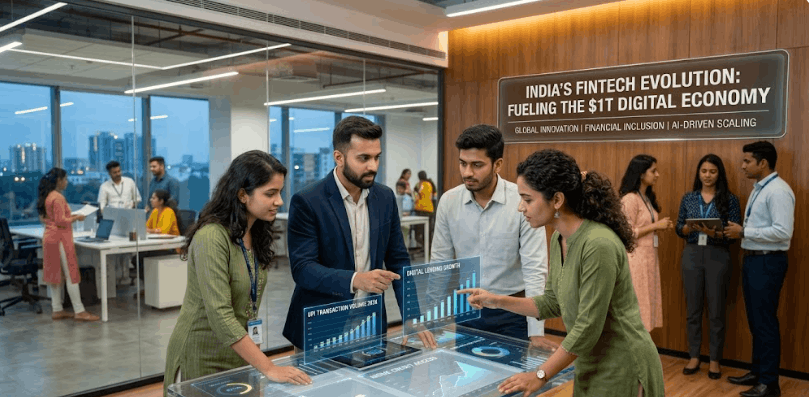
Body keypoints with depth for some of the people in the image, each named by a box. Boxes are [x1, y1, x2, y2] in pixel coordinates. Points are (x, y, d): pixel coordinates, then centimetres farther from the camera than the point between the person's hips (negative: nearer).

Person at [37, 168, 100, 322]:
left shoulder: (46, 196, 12)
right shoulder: (58, 198, -16)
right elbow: (61, 221, -21)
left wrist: (69, 216, 17)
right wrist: (76, 218, -6)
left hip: (49, 237, 10)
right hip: (60, 238, -10)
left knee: (55, 274, 12)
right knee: (71, 275, -6)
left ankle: (57, 310, 17)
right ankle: (79, 311, -3)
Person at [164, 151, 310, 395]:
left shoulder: (256, 234, 2)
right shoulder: (211, 237, -23)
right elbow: (220, 316, -29)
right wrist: (269, 369, -30)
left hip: (238, 354, 7)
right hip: (201, 357, -7)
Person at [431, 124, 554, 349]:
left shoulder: (523, 202, -16)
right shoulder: (449, 201, -5)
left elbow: (535, 269, -16)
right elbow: (439, 263, 1)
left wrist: (536, 332, -20)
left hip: (511, 312, -3)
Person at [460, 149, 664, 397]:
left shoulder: (598, 245, -27)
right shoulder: (559, 240, 0)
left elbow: (587, 328, -23)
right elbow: (552, 304, 11)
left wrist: (541, 375, -16)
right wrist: (498, 301, 2)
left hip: (623, 370, -8)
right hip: (592, 367, 8)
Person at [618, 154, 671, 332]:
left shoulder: (648, 197, 13)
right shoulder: (630, 199, -14)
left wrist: (661, 226, 2)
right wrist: (656, 226, -15)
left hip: (649, 257, 9)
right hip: (636, 258, -9)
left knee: (645, 305, 11)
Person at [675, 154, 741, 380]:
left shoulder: (730, 199, -2)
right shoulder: (688, 198, 6)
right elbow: (679, 229, 7)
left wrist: (715, 233, -23)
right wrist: (690, 228, -15)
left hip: (718, 257, -2)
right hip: (692, 255, 2)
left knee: (716, 311, 4)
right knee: (693, 308, 8)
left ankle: (715, 360, 17)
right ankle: (694, 357, 20)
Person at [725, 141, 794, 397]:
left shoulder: (778, 191, -17)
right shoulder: (758, 189, 13)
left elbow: (783, 232, -24)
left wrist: (744, 232, -19)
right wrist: (739, 231, 0)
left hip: (768, 263, -10)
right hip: (752, 260, 10)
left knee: (765, 322, -1)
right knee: (755, 321, 17)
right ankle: (757, 372, 29)